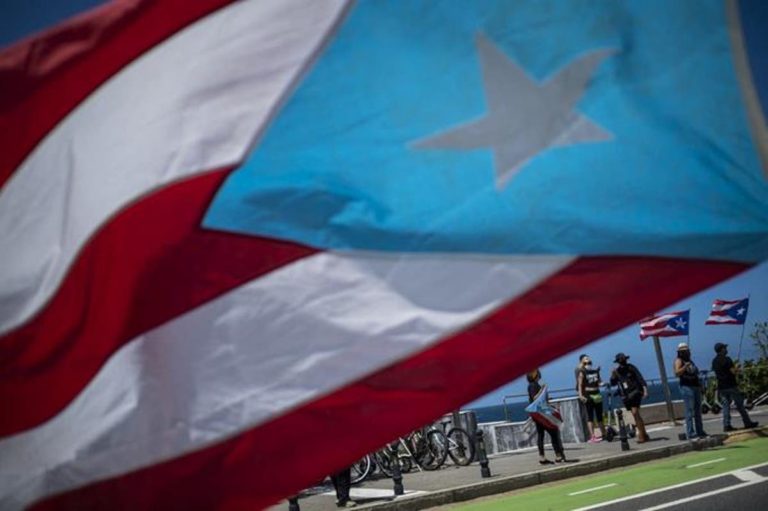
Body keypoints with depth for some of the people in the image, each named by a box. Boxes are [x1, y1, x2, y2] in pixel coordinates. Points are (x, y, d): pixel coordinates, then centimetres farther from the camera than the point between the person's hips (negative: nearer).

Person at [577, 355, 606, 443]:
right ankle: (592, 436, -10)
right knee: (590, 416, -8)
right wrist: (580, 395, -21)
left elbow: (599, 382, 18)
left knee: (599, 416, 11)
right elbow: (580, 384, -10)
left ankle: (603, 434, 20)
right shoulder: (582, 372, -4)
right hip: (588, 396, -6)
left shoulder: (595, 371, 12)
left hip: (597, 395, 6)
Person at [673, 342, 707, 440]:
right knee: (690, 411, -12)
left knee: (698, 411, 12)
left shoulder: (690, 361, 20)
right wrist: (685, 366, -30)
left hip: (696, 387, 9)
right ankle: (690, 433, -13)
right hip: (687, 387, -9)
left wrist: (700, 384, 20)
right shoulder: (679, 361, -4)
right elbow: (677, 373, -19)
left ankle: (700, 431, 18)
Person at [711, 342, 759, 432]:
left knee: (725, 406, 5)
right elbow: (733, 371, -18)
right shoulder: (726, 359, -13)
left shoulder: (714, 361, 10)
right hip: (731, 385, -6)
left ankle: (726, 425, 0)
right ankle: (747, 423, 10)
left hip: (721, 387, 6)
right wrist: (736, 368, 5)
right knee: (740, 405, 3)